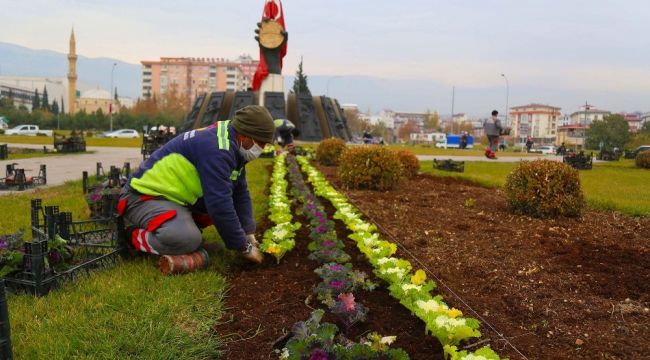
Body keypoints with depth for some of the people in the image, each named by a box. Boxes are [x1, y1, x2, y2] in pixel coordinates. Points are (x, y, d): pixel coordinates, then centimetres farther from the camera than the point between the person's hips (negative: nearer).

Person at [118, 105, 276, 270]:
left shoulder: (231, 145, 4)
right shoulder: (216, 148, -27)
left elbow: (240, 194, 9)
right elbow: (219, 205, -30)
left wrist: (249, 234, 2)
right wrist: (245, 247, -20)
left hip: (175, 196, 10)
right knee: (187, 240, -34)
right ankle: (132, 235, -7)